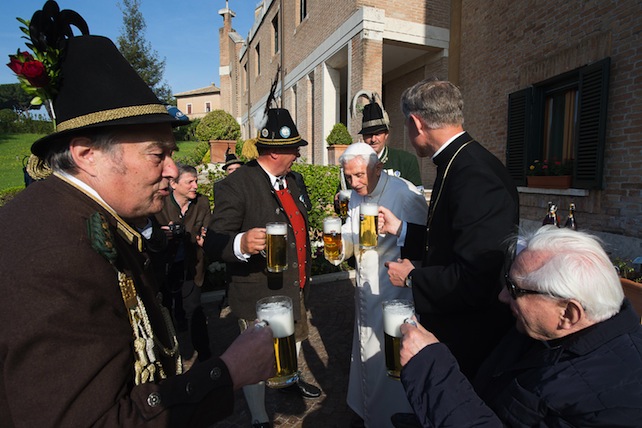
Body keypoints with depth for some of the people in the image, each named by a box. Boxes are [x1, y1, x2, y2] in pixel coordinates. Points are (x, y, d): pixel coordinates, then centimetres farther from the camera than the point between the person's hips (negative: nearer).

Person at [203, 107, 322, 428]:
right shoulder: (235, 186, -22)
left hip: (293, 288, 9)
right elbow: (213, 245, -26)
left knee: (296, 338, 30)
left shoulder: (291, 180, 3)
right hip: (258, 297, -8)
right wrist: (242, 244, -47)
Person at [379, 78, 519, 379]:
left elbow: (475, 282, -31)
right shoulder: (459, 163, 3)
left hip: (466, 342, -9)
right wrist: (400, 228, 14)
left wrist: (412, 278, -17)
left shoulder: (476, 177, -28)